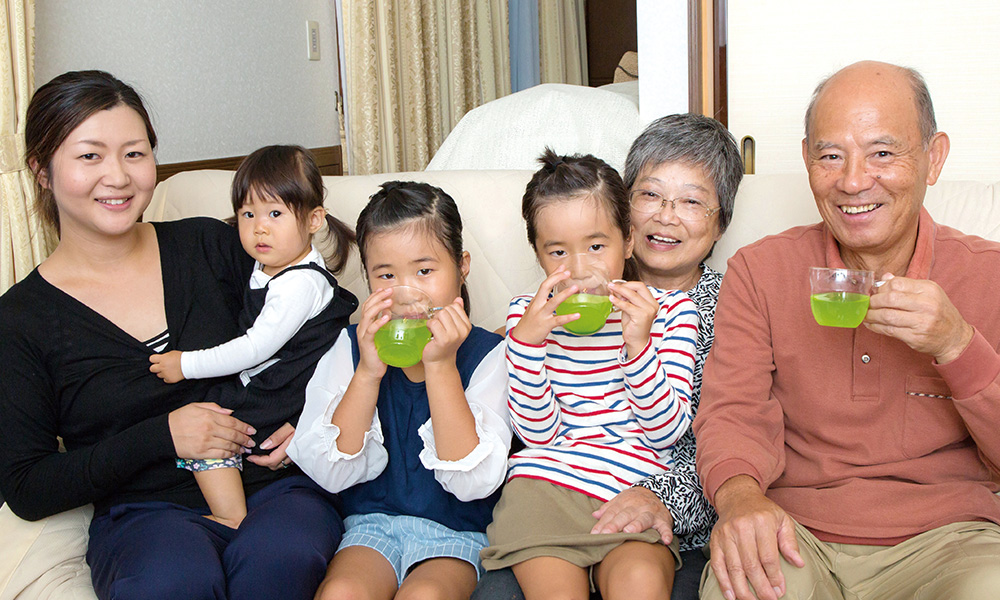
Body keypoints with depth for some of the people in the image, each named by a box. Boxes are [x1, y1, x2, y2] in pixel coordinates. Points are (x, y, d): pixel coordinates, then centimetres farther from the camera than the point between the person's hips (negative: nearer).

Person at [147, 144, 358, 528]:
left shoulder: (302, 283, -22)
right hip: (256, 382, 10)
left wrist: (187, 364, -18)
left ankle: (233, 518, -13)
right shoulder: (267, 268, 8)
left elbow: (258, 348, -24)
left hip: (283, 403, -10)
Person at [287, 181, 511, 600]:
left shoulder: (486, 354, -5)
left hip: (456, 531, -2)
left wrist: (441, 365, -21)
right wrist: (368, 373, -18)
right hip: (372, 522, 2)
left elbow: (474, 482, -16)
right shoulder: (351, 348, 2)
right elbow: (330, 474, -7)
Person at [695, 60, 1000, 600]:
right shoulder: (759, 271, 5)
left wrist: (956, 347, -19)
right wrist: (739, 493, -26)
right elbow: (733, 413, -2)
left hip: (943, 536, 1)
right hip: (798, 531, -1)